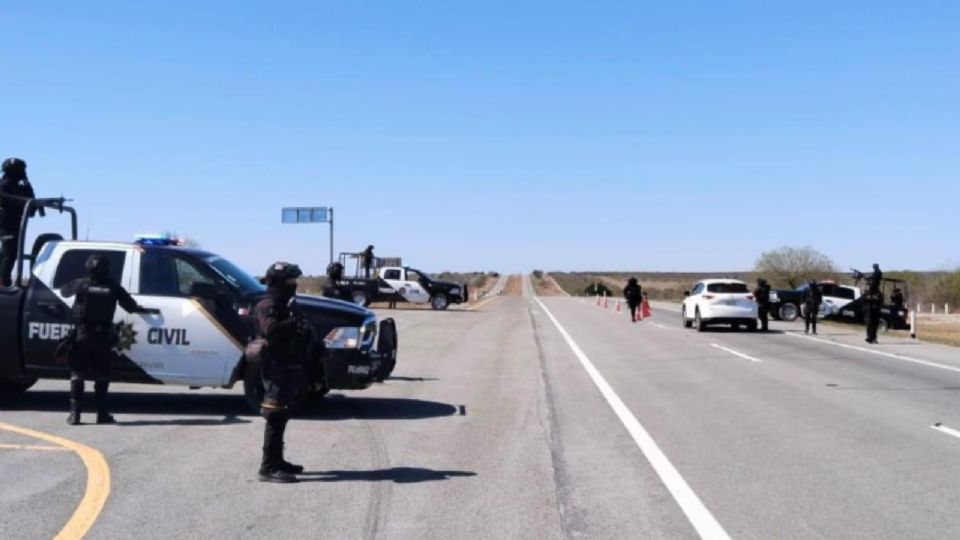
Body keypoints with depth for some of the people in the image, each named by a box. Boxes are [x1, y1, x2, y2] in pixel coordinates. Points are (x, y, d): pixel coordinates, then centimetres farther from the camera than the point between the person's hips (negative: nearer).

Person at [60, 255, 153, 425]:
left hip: (82, 335, -1)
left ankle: (75, 413, 2)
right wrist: (146, 310, 25)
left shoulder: (81, 285, -4)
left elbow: (64, 291, 14)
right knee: (101, 375, 10)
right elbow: (131, 306, 5)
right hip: (103, 337, 1)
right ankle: (102, 414, 9)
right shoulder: (114, 288, -2)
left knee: (77, 374, 6)